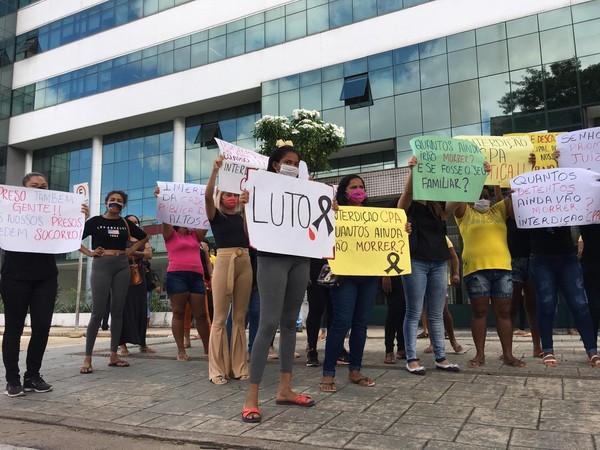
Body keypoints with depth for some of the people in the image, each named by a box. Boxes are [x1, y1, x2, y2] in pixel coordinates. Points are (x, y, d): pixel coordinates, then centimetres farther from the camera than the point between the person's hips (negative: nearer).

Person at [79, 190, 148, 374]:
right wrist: (89, 252, -6)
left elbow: (144, 237, 24)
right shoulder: (95, 221, 2)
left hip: (122, 267, 4)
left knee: (117, 311, 4)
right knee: (98, 312, -8)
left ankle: (113, 355, 12)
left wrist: (131, 250, 11)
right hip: (101, 266, -4)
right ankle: (87, 358, -2)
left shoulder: (126, 223, 11)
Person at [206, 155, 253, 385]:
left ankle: (239, 367, 13)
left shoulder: (244, 215, 16)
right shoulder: (215, 215, 5)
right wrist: (216, 170, -21)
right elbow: (207, 196, -13)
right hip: (224, 260, -4)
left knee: (240, 317, 7)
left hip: (245, 262, 4)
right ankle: (218, 369, 2)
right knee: (220, 317, -3)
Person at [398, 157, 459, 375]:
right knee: (414, 313, -1)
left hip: (439, 263, 5)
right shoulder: (408, 207, 2)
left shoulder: (439, 207, 14)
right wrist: (412, 170, -36)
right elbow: (407, 193, -19)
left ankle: (441, 358, 16)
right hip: (416, 262, -5)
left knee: (437, 314, 9)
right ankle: (411, 359, 4)